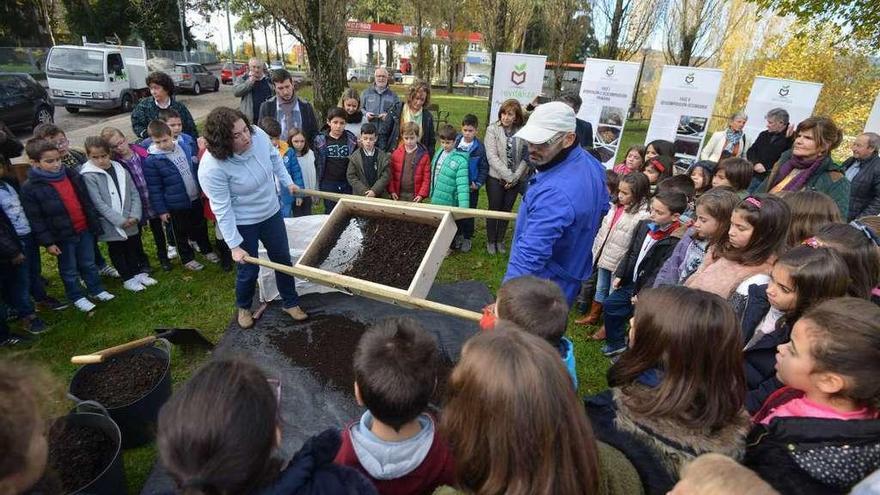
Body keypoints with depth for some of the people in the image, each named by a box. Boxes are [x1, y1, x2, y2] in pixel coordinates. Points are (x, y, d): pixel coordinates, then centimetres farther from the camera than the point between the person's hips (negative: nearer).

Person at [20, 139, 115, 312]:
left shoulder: (72, 175, 0)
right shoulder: (30, 188, -14)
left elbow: (86, 202, 8)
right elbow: (35, 219, -11)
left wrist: (95, 224, 9)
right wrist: (47, 242, -12)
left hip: (85, 229, 4)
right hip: (63, 236, -4)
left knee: (88, 264, 19)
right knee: (69, 270, 13)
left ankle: (97, 290, 34)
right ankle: (77, 297, 28)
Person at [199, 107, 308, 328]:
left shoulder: (257, 135, -18)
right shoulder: (212, 168, -31)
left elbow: (274, 157, 5)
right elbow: (222, 210, -24)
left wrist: (287, 182, 13)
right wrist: (235, 246, -20)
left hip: (271, 212, 5)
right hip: (242, 224, -5)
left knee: (283, 259, 15)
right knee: (248, 270, 10)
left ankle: (290, 302, 38)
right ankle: (244, 307, 42)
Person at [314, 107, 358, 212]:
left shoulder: (351, 139, 1)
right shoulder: (320, 140, 0)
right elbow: (317, 163, 4)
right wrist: (316, 186, 2)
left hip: (347, 184, 1)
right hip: (328, 184, 0)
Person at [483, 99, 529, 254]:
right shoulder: (493, 129, -10)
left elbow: (526, 157, -3)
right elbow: (492, 156, -15)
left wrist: (515, 177, -12)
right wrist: (508, 176, -18)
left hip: (515, 180, 2)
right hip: (496, 178, -2)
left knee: (506, 210, 14)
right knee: (494, 209, 9)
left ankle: (500, 240, 33)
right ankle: (491, 241, 28)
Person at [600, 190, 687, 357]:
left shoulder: (676, 241, -22)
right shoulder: (644, 224, -1)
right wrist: (619, 275, 7)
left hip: (647, 288, -8)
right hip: (631, 282, 8)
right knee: (610, 304, 19)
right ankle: (616, 343, 37)